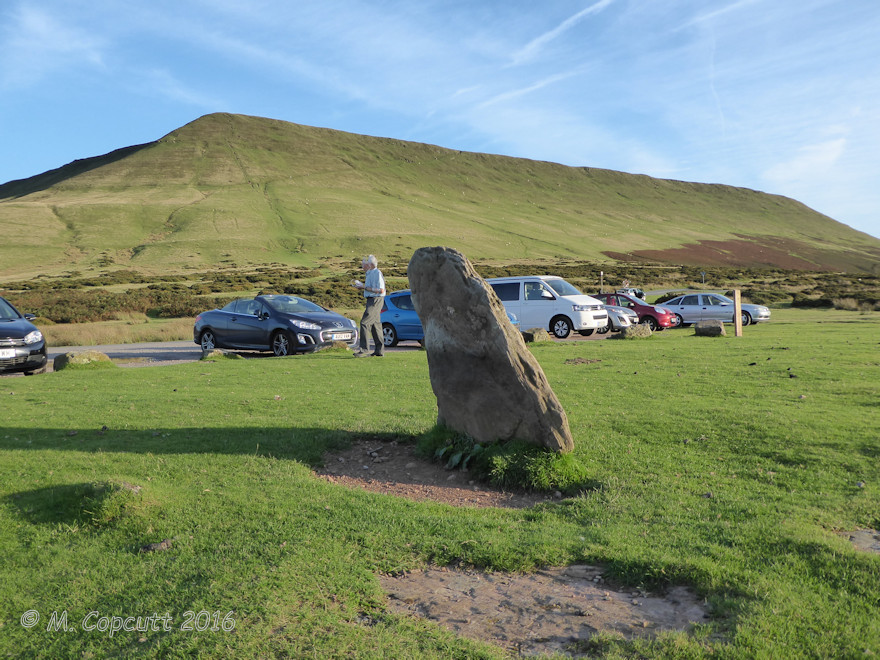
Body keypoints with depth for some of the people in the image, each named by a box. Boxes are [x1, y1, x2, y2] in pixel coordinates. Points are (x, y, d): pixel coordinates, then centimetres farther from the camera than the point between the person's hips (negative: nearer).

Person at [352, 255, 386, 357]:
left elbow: (381, 290, -21)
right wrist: (361, 286, 11)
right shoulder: (369, 273, 17)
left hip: (375, 301, -10)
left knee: (364, 322, -14)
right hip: (371, 300, 10)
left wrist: (365, 287, -19)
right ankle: (380, 350, 14)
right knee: (375, 325, 10)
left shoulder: (377, 273, -13)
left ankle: (364, 349, -15)